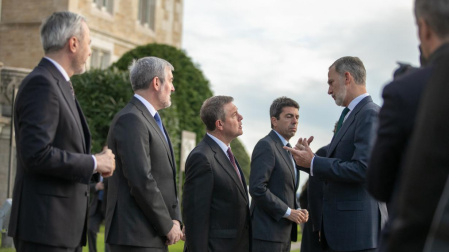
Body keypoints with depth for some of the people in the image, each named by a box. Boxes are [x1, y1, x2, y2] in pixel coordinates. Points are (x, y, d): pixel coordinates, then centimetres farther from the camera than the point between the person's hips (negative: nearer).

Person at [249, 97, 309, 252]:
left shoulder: (287, 151, 20)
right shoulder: (265, 146, -9)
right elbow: (257, 188, -20)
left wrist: (298, 210, 7)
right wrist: (288, 212, -16)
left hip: (283, 233, 9)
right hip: (266, 233, -9)